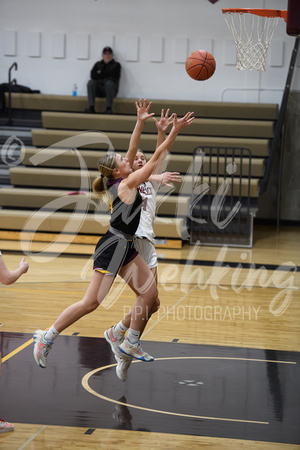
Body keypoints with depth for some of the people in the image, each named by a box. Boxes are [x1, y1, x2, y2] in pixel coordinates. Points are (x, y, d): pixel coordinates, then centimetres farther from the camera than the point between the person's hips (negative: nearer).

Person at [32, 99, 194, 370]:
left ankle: (131, 343, 18)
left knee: (150, 294, 9)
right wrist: (175, 130, -11)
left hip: (125, 247, 10)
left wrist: (140, 123, 8)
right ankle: (47, 338, -1)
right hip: (114, 246, -10)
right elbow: (158, 156, -14)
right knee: (91, 302, -8)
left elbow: (133, 152, 13)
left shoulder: (120, 182, 7)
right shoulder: (127, 184, -14)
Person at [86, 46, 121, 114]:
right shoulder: (98, 64, 14)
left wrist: (101, 73, -4)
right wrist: (107, 75, -9)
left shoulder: (116, 65, 8)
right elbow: (93, 75, -3)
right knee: (91, 82, -25)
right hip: (98, 90, 3)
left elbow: (115, 75, -11)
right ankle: (91, 107, -33)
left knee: (109, 83, -34)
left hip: (110, 89, -3)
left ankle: (109, 108, -34)